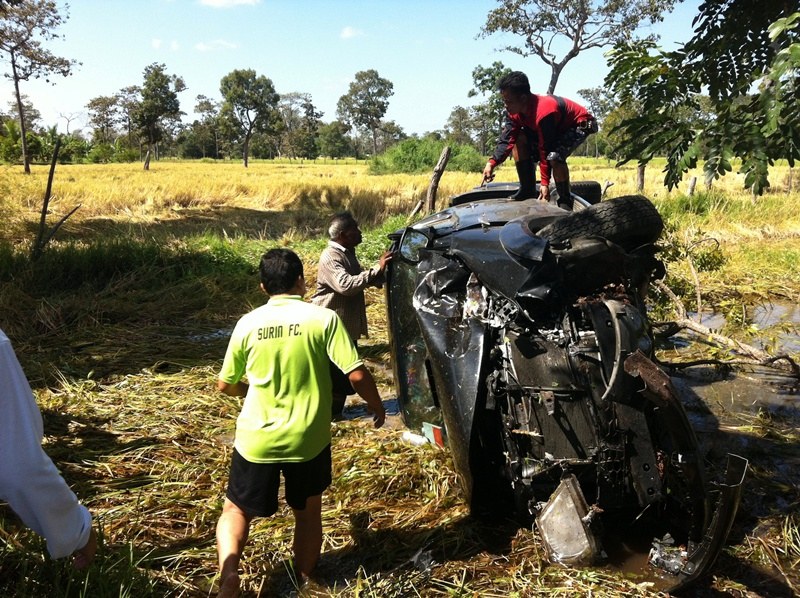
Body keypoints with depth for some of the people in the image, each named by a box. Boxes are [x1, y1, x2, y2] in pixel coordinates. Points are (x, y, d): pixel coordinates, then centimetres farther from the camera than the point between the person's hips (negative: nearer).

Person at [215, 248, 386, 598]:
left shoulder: (248, 323, -2)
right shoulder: (323, 318, -9)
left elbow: (225, 385, 7)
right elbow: (356, 374, -14)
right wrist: (376, 405, 5)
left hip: (256, 439, 1)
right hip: (308, 439, -1)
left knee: (236, 509, 21)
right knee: (308, 513, 22)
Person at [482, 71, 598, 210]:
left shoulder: (543, 113, -38)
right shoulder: (514, 111, -14)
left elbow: (546, 149, -33)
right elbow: (507, 139, -15)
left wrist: (545, 183, -27)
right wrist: (491, 163, -29)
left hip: (580, 124, -9)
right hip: (557, 126, 9)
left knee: (555, 156, -35)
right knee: (519, 138, -10)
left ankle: (565, 202, -15)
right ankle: (527, 190, -4)